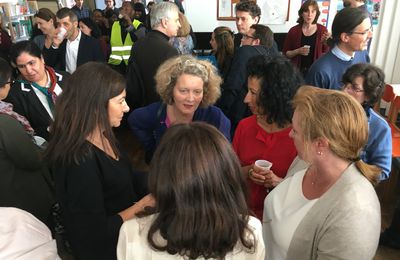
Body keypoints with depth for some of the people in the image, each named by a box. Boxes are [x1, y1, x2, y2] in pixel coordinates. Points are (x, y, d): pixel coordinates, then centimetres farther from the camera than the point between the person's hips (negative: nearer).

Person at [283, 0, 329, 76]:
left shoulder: (322, 30, 0)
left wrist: (325, 42, -16)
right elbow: (285, 53, 2)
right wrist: (297, 51, -14)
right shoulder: (294, 30, -1)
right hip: (297, 70, 0)